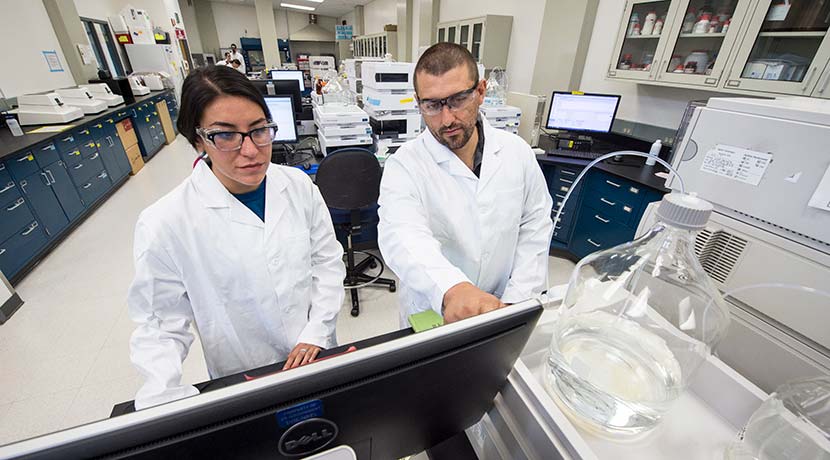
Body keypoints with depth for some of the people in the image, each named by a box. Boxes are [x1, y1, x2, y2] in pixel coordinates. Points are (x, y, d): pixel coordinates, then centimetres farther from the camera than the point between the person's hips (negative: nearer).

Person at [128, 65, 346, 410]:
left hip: (316, 354, 3)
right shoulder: (164, 224, -20)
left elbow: (328, 259, -6)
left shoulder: (298, 185, -13)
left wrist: (317, 333, -13)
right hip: (241, 383, -2)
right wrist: (163, 399, -25)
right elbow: (160, 325, -10)